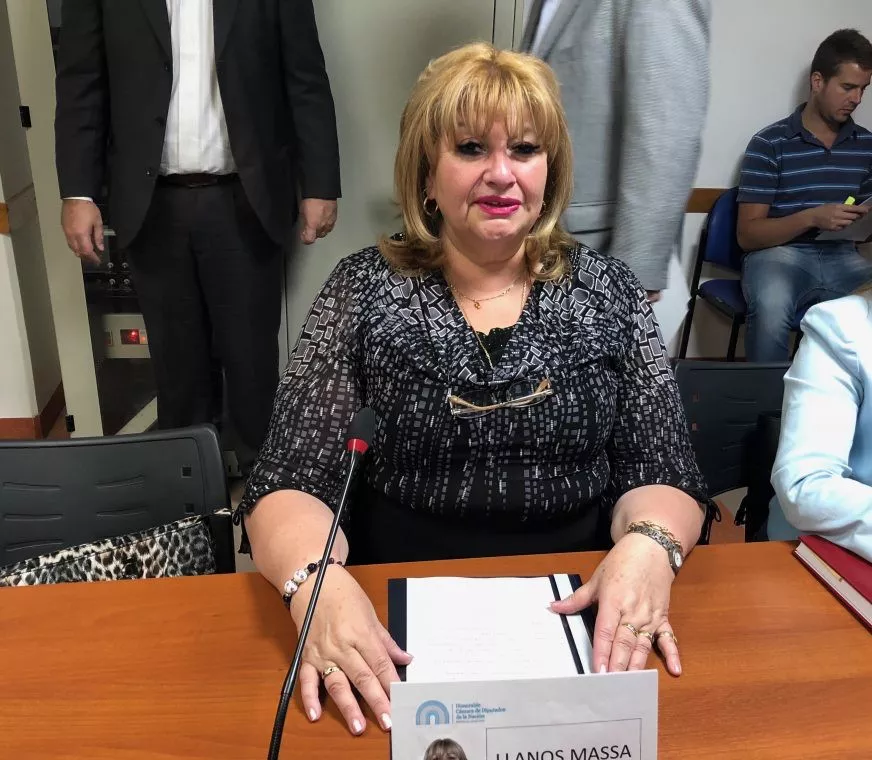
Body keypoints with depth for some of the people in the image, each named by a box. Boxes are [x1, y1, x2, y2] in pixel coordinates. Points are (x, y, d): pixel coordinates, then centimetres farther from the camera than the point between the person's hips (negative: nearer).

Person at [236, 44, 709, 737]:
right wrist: (318, 582, -27)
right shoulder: (364, 291, -2)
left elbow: (663, 475, 1)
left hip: (578, 614, 1)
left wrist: (648, 547, -22)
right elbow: (287, 486, -6)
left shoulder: (608, 292, 2)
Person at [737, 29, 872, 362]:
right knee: (771, 308, -37)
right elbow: (747, 234, -5)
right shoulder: (770, 143, -3)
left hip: (841, 255, 4)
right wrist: (812, 217, -18)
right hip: (778, 253, -4)